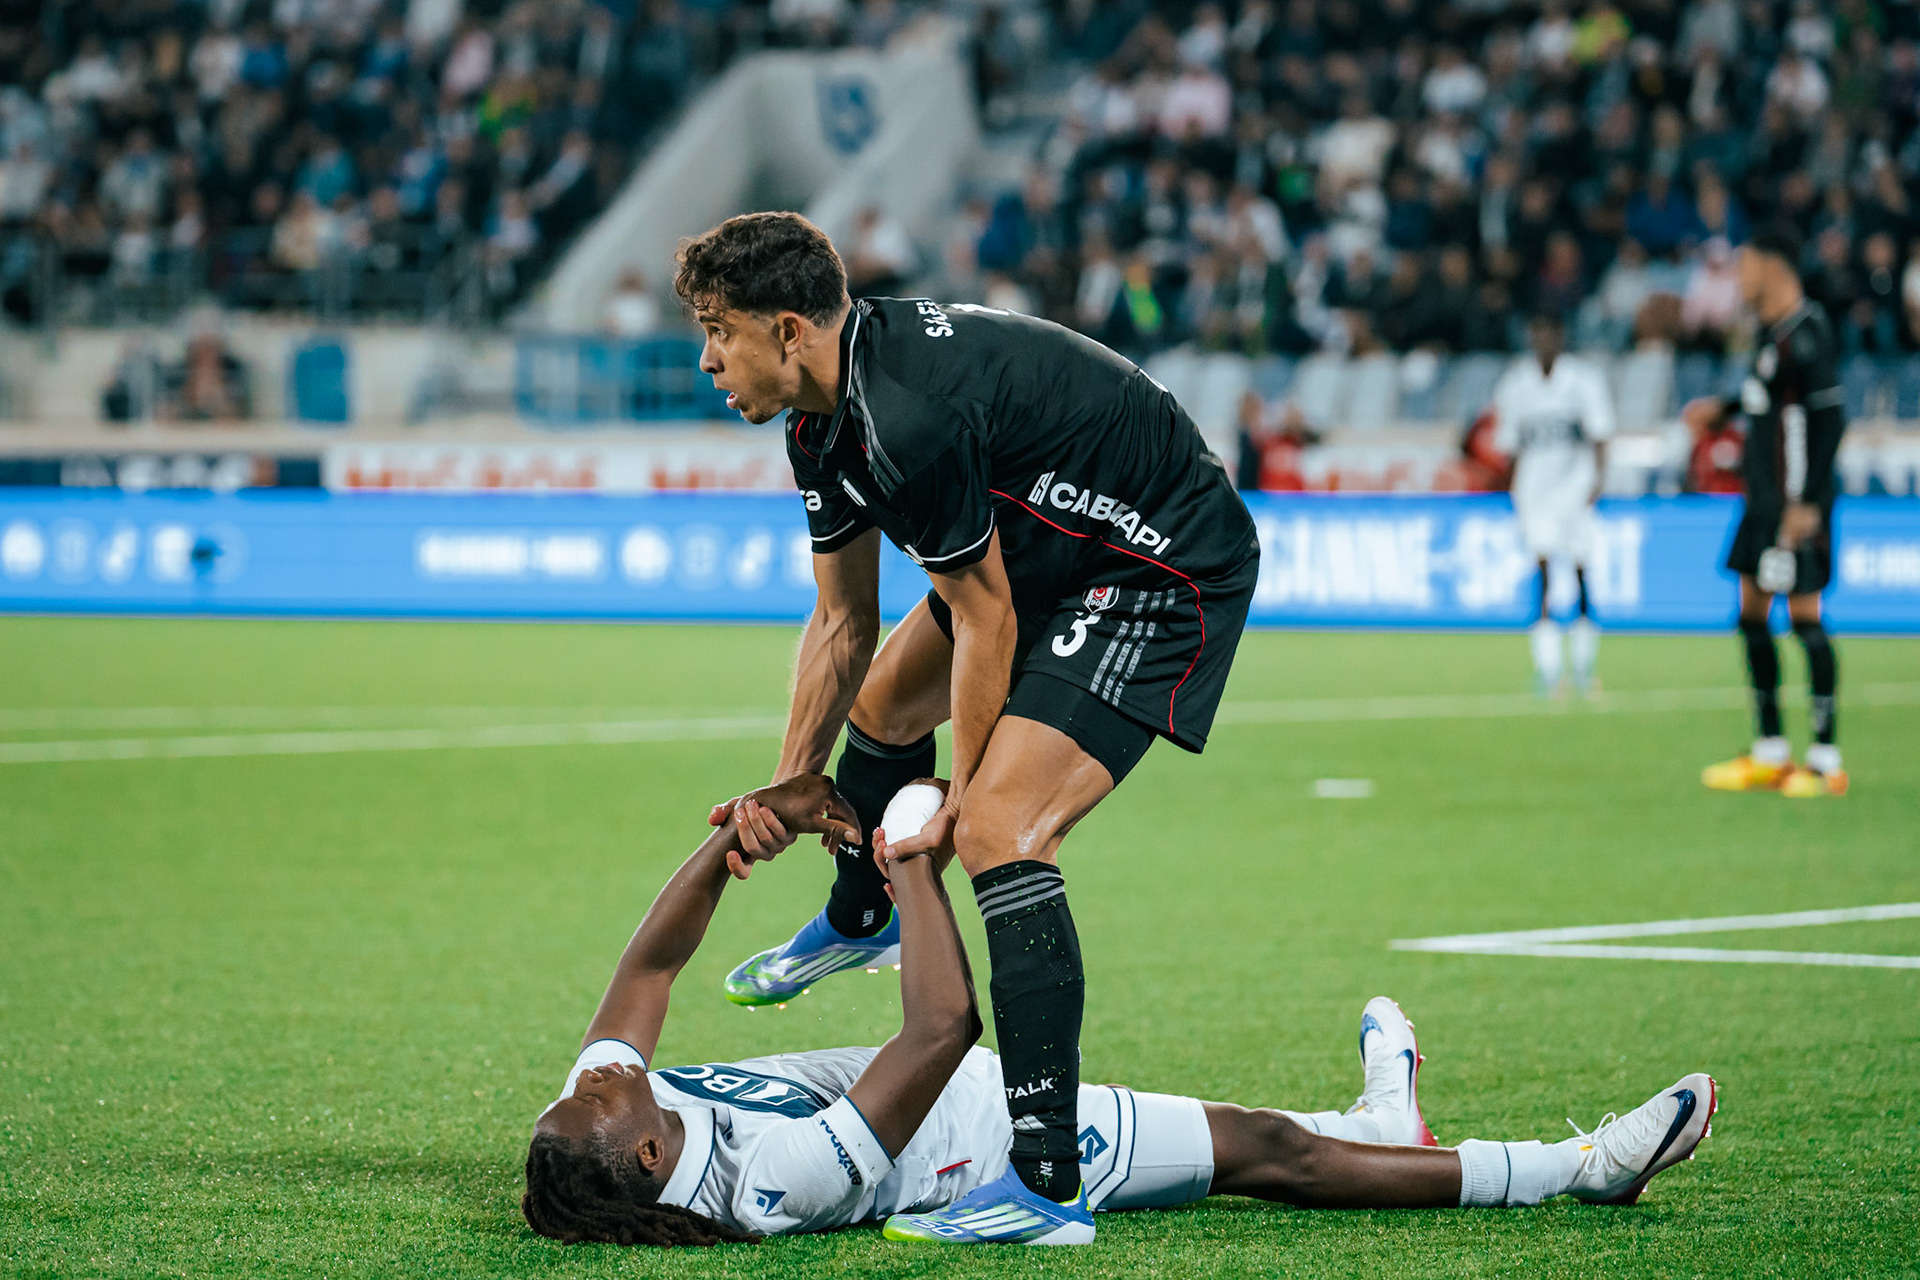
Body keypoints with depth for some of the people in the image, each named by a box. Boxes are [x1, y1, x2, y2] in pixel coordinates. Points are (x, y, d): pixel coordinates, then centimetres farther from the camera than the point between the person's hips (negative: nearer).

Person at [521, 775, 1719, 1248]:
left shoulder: (599, 1130, -19)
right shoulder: (778, 1177, -43)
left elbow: (650, 965, -4)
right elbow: (945, 1024, -42)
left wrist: (738, 839, -16)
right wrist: (909, 862, -33)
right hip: (1001, 1141, -8)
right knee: (1264, 1149, 5)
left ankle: (1383, 1124, 53)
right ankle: (1586, 1166, 20)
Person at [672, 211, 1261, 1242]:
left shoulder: (911, 421, -31)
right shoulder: (826, 419, 0)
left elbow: (984, 620, -23)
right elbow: (842, 623, 10)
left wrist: (960, 802, -14)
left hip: (1169, 573, -11)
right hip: (1053, 559, 11)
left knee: (1001, 833, -23)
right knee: (884, 700, 28)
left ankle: (1047, 1184, -26)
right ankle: (856, 922, 59)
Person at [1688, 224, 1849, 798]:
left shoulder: (1806, 333, -17)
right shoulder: (1773, 329, 11)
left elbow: (1830, 416, -20)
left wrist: (1808, 503, -22)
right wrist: (1723, 407, 26)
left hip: (1797, 503, -10)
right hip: (1764, 497, 10)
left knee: (1804, 616, -6)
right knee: (1751, 613, 11)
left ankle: (1827, 761, 1)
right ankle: (1770, 754, 19)